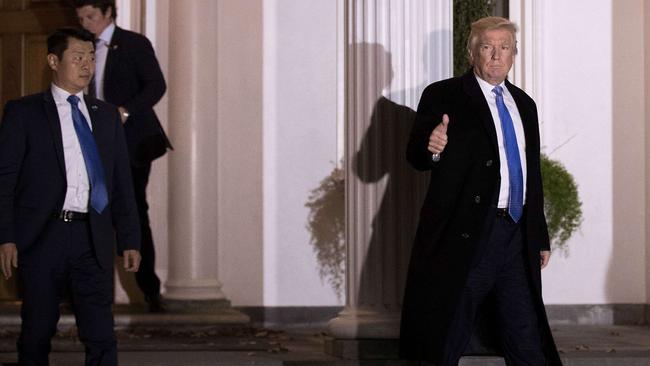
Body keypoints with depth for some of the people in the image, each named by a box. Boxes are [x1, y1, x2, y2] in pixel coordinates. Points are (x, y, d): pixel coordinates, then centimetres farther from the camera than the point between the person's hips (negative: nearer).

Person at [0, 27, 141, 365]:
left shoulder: (107, 115, 15)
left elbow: (122, 182, 14)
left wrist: (129, 240, 8)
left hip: (93, 239, 3)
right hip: (43, 237, -3)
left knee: (101, 337, -2)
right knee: (37, 335, 6)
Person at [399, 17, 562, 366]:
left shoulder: (524, 104, 16)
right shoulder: (442, 96, -1)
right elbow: (415, 155, -8)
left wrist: (540, 238, 18)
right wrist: (431, 147, -31)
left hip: (517, 236, 5)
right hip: (465, 235, -5)